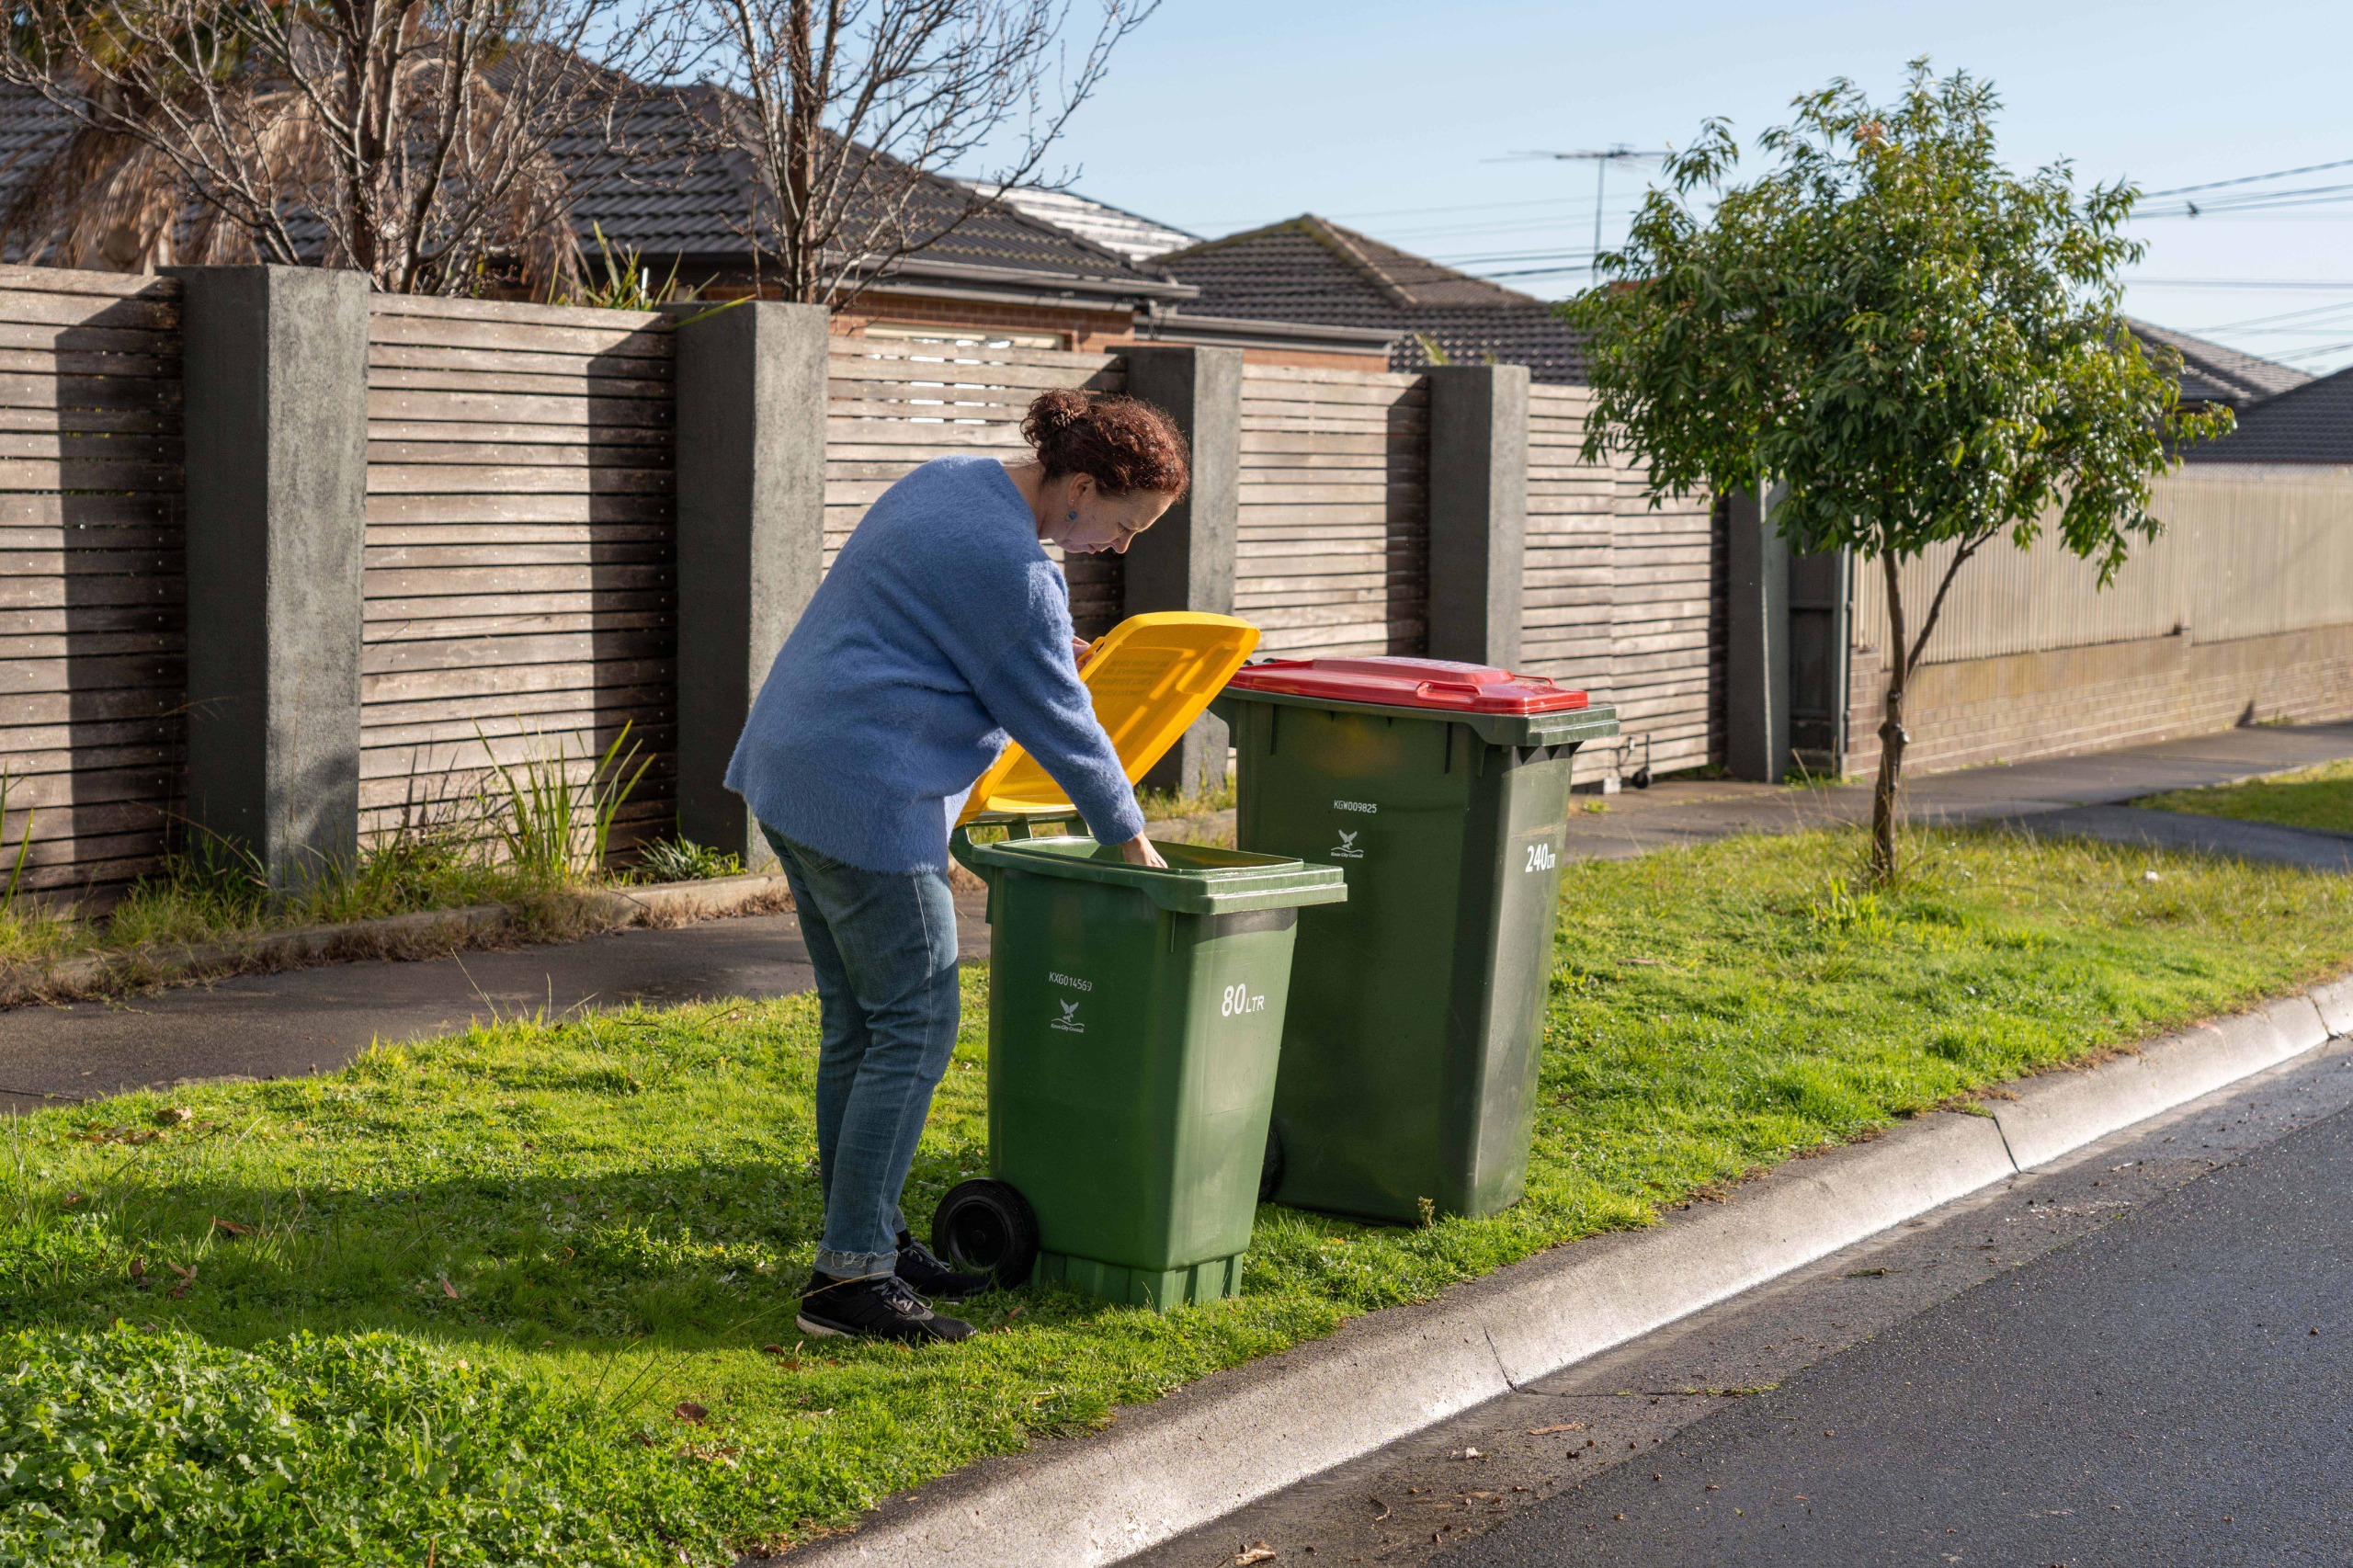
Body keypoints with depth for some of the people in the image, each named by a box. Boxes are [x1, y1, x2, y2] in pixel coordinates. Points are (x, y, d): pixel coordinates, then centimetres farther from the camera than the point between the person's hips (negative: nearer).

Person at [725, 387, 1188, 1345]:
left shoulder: (954, 482, 12)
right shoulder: (1014, 573, -17)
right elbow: (1060, 726, -9)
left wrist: (1048, 650, 23)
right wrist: (1130, 840, 4)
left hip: (791, 769, 10)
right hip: (865, 798, -10)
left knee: (857, 1022, 14)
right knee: (916, 1024, -5)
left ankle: (868, 1238, 21)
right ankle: (846, 1274, -2)